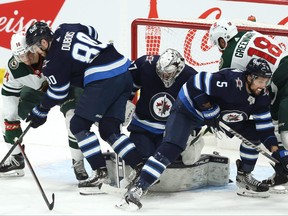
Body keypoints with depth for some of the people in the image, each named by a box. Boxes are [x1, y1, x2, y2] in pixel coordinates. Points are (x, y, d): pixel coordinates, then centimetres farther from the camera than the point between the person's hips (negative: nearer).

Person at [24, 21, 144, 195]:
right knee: (109, 130, 10)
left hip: (103, 80, -9)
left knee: (79, 125, 0)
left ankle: (101, 173, -2)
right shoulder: (66, 29, 15)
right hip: (125, 74, 9)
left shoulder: (54, 60, -5)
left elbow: (58, 93, 5)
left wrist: (40, 114, 19)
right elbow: (93, 33, 33)